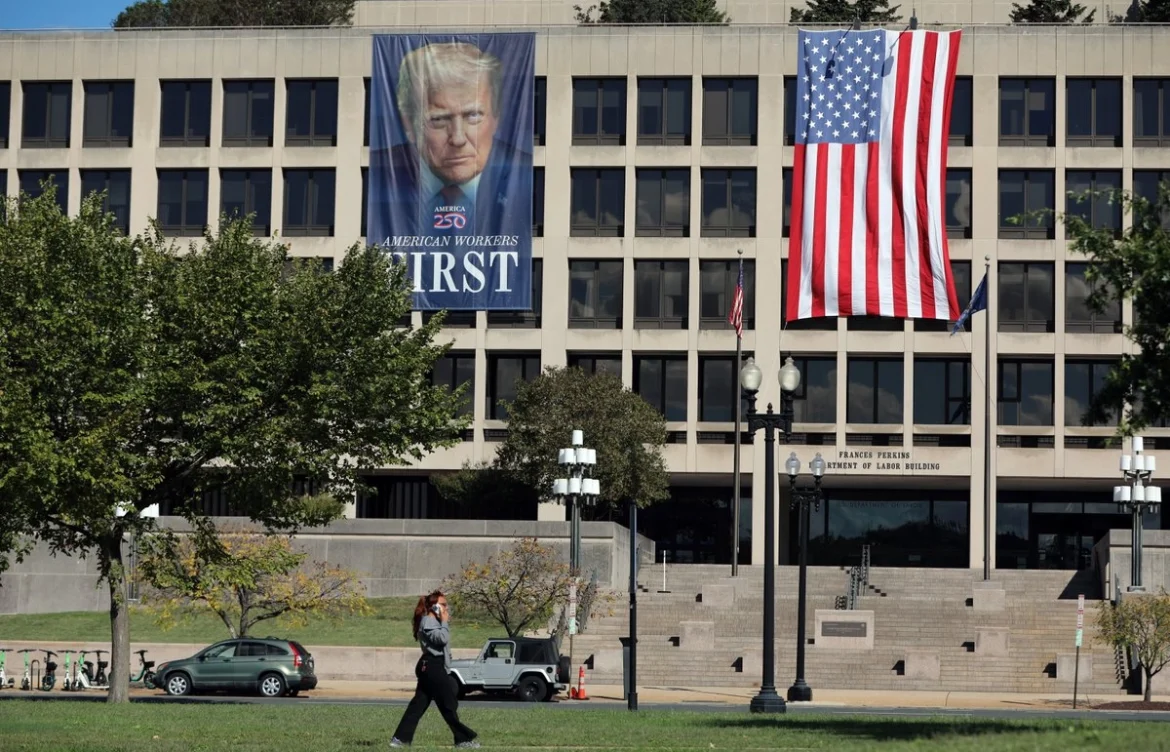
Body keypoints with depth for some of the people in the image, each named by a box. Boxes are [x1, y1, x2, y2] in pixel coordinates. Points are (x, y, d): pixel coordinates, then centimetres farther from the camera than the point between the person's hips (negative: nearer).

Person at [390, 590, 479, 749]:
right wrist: (445, 622, -10)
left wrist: (444, 622, 10)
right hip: (433, 666, -11)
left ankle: (401, 738, 6)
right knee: (449, 703, -6)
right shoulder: (428, 621, -13)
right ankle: (464, 739, -2)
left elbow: (442, 642, 18)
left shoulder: (434, 622, 22)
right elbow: (442, 638, -24)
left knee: (419, 704, 8)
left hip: (431, 666, 11)